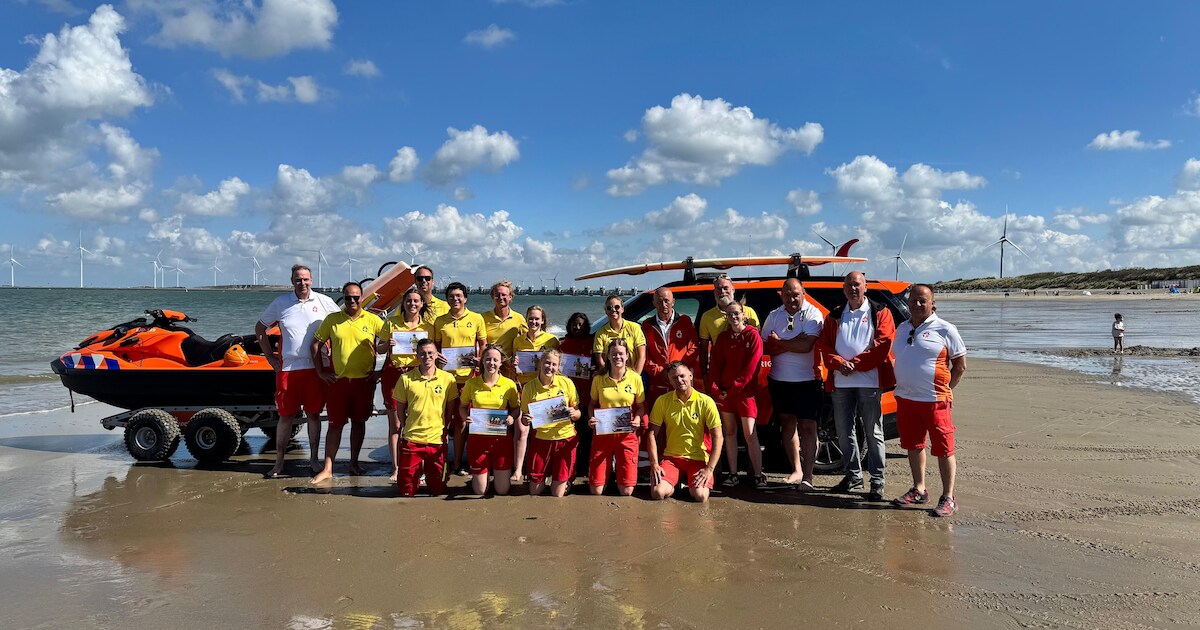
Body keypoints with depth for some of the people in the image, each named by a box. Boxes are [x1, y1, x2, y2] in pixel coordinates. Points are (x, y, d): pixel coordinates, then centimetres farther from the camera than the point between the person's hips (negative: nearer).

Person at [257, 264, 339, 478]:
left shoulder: (324, 302, 3)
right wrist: (269, 356, 9)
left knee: (313, 414, 7)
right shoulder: (280, 303, 5)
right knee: (286, 416, 4)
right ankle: (279, 463, 14)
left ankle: (314, 459, 18)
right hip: (288, 367, 0)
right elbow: (259, 328, 16)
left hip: (315, 367, 0)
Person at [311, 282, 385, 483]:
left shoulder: (373, 320, -1)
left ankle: (354, 463, 24)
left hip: (364, 381, 0)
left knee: (358, 422, 11)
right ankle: (328, 468, 8)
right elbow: (316, 343, 9)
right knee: (335, 424, 4)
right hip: (338, 381, 0)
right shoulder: (332, 320, 2)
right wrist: (320, 371, 2)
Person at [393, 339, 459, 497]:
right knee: (406, 492, 4)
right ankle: (417, 472, 34)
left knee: (437, 490, 7)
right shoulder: (406, 379, -2)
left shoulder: (448, 378, 1)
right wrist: (408, 427, 2)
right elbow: (400, 409, 8)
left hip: (437, 440, 1)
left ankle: (429, 473, 37)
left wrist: (444, 429, 3)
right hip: (411, 440, 0)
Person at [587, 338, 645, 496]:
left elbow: (641, 406, 9)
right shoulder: (599, 379, 2)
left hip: (627, 434, 0)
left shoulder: (635, 378, 0)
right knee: (596, 490, -1)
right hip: (602, 433, 1)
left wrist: (637, 419, -11)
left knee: (626, 491, -3)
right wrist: (591, 419, -7)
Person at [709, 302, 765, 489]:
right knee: (729, 432, 7)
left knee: (750, 435, -7)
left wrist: (733, 388, -11)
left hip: (745, 391, -4)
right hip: (724, 392, 4)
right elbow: (715, 365, 7)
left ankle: (758, 475, -1)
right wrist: (715, 388, -6)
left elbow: (751, 367, -9)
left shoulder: (753, 335, -3)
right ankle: (732, 474, 14)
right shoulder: (722, 337, 9)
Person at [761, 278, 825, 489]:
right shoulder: (774, 316, 6)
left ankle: (807, 476, -3)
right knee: (788, 423, 12)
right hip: (779, 379, 5)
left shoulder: (812, 314, -8)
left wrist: (779, 342, -10)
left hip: (807, 380, -5)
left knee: (807, 426, -5)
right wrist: (793, 343, -13)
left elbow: (807, 345, -21)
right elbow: (766, 347, 0)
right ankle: (796, 470, 24)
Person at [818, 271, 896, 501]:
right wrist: (839, 363, -11)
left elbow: (883, 344, -6)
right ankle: (853, 475, 23)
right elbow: (825, 345, 8)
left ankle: (877, 481, 6)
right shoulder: (834, 316, 15)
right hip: (840, 382, 4)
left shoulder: (880, 313, 4)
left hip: (869, 381, -4)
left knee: (873, 432, -1)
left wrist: (855, 364, -13)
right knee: (844, 431, 9)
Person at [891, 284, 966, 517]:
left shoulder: (944, 329, -6)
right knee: (913, 445, 14)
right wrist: (902, 386, 11)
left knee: (943, 449, -2)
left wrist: (946, 390, -4)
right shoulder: (902, 329, 12)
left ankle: (948, 498, 5)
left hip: (935, 400, -6)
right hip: (905, 399, 6)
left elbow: (960, 364, -2)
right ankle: (919, 490, 27)